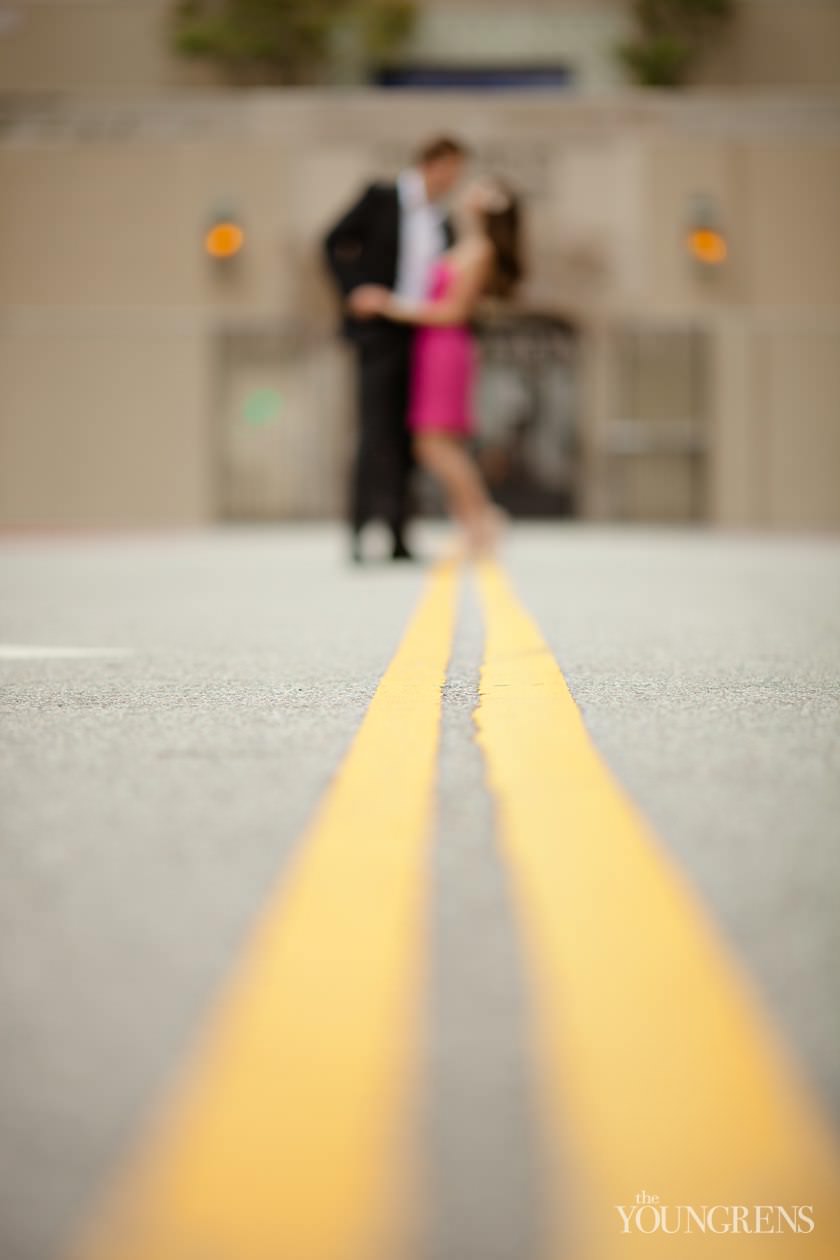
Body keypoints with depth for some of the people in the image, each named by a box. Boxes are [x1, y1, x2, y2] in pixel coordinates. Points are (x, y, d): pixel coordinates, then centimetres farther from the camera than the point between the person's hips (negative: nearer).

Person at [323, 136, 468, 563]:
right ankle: (361, 527, -18)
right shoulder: (381, 199, 0)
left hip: (419, 336, 6)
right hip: (379, 331, -6)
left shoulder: (442, 224, 16)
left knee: (403, 438, 5)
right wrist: (352, 291, -11)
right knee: (377, 429, -14)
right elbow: (335, 243, 0)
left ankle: (396, 535, 8)